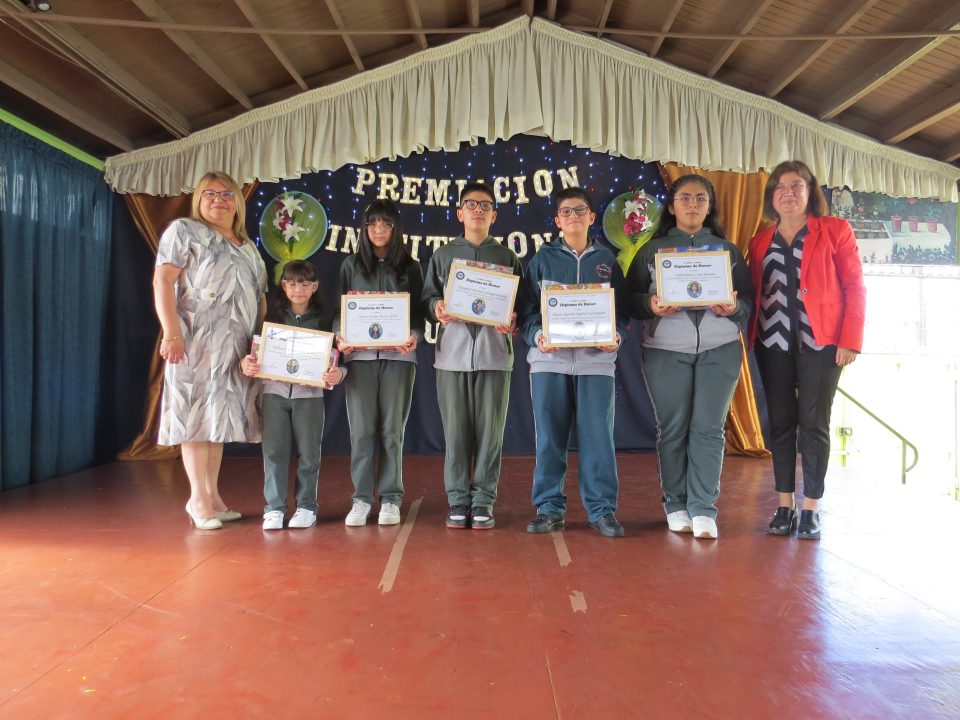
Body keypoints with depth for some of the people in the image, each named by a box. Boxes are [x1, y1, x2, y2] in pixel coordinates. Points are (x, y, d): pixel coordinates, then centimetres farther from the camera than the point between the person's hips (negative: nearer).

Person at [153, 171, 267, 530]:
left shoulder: (248, 245, 21)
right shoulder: (183, 231, 3)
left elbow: (259, 296, 20)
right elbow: (162, 281, -7)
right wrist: (171, 332, -18)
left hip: (236, 346, 6)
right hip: (197, 340, -6)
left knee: (219, 417, 9)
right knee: (198, 414, -5)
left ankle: (212, 495, 15)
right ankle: (198, 498, 3)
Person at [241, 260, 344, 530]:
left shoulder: (323, 320, 4)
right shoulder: (271, 316, 7)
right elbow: (257, 350, 5)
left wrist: (337, 373, -21)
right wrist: (246, 363, -15)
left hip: (309, 393, -1)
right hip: (275, 390, 1)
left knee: (308, 452, 5)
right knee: (274, 451, 1)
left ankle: (306, 506, 17)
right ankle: (274, 507, 11)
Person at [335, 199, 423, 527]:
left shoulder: (410, 267, 11)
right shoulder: (351, 265, 12)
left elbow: (418, 312, 8)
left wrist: (414, 337, -13)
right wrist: (340, 337, -9)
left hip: (398, 355, 0)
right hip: (359, 355, 1)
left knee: (391, 429, 2)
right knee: (361, 428, -2)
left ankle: (390, 498, 10)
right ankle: (361, 498, 7)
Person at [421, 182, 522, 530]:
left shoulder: (507, 257, 13)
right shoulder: (442, 255, 15)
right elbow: (427, 296, 11)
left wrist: (512, 321, -10)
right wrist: (436, 308, -10)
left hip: (494, 351, 0)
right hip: (453, 350, 1)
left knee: (490, 430, 1)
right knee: (455, 430, 2)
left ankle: (483, 502, 10)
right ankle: (458, 501, 12)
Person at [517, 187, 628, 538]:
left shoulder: (607, 260, 13)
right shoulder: (542, 259, 10)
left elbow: (622, 309, 11)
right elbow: (527, 307, 5)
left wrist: (616, 336, -8)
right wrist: (537, 336, -13)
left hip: (596, 359, 0)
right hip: (549, 358, 0)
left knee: (598, 434, 0)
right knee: (549, 435, 4)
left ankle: (602, 509, 10)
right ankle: (549, 508, 14)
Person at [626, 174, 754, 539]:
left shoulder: (728, 250, 15)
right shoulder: (652, 249, 11)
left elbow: (749, 299, 11)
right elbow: (631, 298, 6)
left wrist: (734, 307, -10)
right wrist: (651, 305, -15)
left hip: (720, 349, 1)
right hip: (665, 350, -1)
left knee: (708, 428, -4)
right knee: (672, 428, 1)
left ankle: (703, 508, 2)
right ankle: (675, 505, 12)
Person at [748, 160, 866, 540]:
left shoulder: (835, 230, 3)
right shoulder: (760, 241, 12)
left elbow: (855, 287, -1)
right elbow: (754, 294, 11)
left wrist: (850, 339, -10)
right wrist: (752, 339, -1)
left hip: (820, 341, -3)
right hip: (773, 342, 3)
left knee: (813, 423, 0)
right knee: (781, 422, 5)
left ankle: (811, 507, 9)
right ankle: (785, 504, 14)